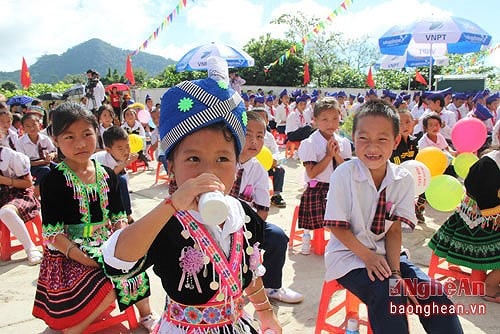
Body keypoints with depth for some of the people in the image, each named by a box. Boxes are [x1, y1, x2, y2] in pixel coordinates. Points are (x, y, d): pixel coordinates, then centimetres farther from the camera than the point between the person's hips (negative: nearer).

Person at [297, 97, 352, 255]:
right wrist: (329, 155, -16)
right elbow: (312, 173, -16)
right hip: (316, 190, -4)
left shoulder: (344, 143, 5)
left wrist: (337, 155, -14)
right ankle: (306, 240, 14)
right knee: (312, 221, -10)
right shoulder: (309, 143, -10)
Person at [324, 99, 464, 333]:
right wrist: (367, 255, -19)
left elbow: (394, 230, -4)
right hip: (349, 255, -4)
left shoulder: (404, 179, -4)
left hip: (386, 254, 4)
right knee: (387, 295, -26)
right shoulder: (344, 174, -15)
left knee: (433, 293, -10)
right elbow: (336, 226, -12)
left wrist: (395, 271, -14)